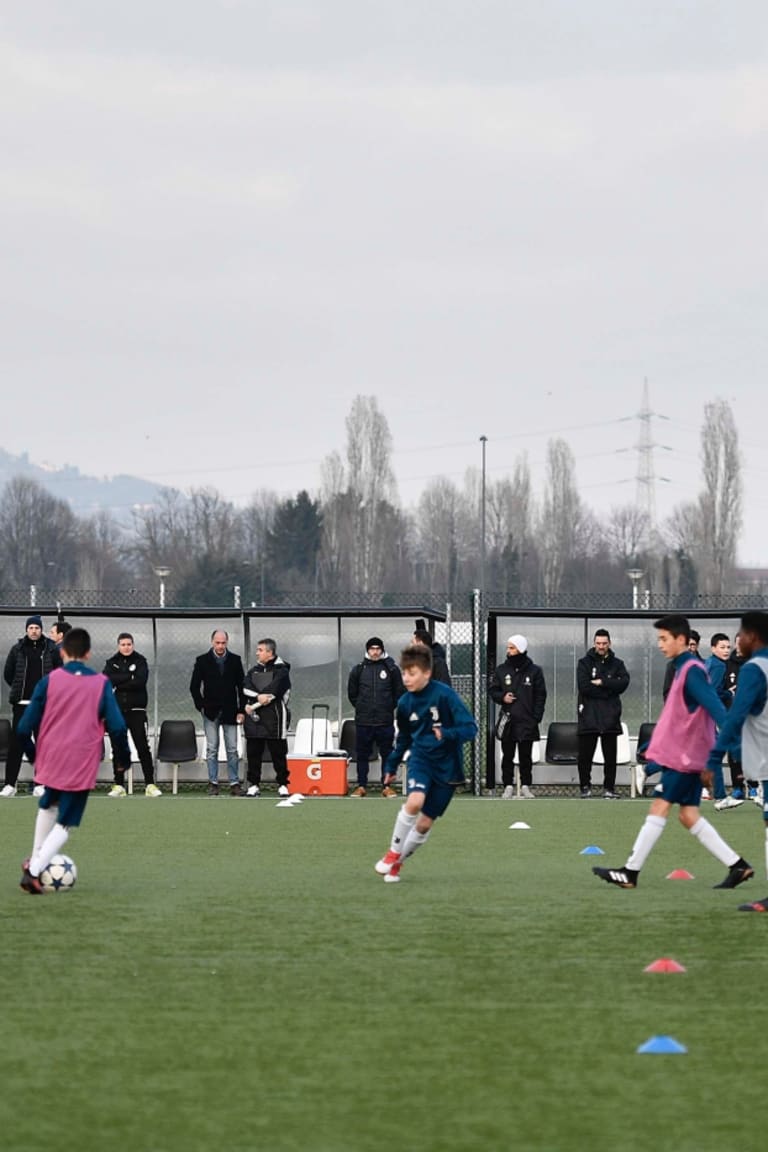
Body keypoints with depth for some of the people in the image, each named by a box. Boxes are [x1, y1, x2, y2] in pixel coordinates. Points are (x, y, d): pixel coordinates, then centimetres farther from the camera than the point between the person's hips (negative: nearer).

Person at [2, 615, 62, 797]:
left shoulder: (51, 649, 2)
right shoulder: (18, 649, 4)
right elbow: (8, 673, 11)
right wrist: (19, 690, 11)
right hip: (21, 704, 0)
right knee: (15, 744, -2)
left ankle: (40, 784, 6)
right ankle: (10, 784, -1)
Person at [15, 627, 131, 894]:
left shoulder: (49, 681, -3)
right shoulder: (101, 684, -4)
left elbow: (25, 727, -3)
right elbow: (117, 726, -8)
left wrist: (33, 754, 15)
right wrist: (124, 757, 8)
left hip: (50, 760, 2)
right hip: (82, 766, -2)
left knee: (48, 806, 30)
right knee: (65, 824, 5)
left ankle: (35, 862, 34)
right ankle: (34, 871, -11)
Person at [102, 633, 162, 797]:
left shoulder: (140, 661, 3)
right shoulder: (112, 662, 9)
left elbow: (140, 681, -13)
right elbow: (106, 679, -9)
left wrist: (118, 684, -11)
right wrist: (129, 677, -13)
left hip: (136, 710, -2)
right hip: (117, 710, 2)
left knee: (143, 747, -7)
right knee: (117, 748, 4)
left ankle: (150, 784, -7)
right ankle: (119, 785, 10)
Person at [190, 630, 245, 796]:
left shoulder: (235, 660, 4)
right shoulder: (203, 661, 1)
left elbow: (241, 686, 5)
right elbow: (194, 686, 4)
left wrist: (241, 710, 0)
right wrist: (201, 706, -5)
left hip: (229, 712, 1)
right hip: (211, 712, -1)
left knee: (232, 749, 1)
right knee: (212, 749, 0)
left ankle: (234, 783, 3)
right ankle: (213, 783, 3)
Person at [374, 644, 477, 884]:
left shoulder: (445, 695, -17)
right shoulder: (405, 703, -2)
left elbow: (470, 728, -20)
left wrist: (447, 735, -37)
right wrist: (392, 765, 15)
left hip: (446, 765, -2)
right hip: (420, 757, 2)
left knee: (425, 824, 2)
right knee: (414, 801, -27)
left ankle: (397, 862, 25)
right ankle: (394, 853, -9)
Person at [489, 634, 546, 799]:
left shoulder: (534, 671, 1)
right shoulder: (501, 670, 7)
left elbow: (540, 695, 2)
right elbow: (492, 690, 14)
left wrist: (536, 717, -6)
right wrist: (502, 697, -8)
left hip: (527, 721, -2)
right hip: (507, 720, 2)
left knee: (526, 756, 2)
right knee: (507, 756, 3)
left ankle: (525, 786, 10)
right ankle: (508, 786, 8)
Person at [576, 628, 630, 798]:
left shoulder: (617, 664, 10)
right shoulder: (585, 663, 4)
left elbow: (623, 683, -8)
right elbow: (583, 687, -11)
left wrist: (601, 683, -14)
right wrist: (609, 689, -10)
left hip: (610, 717, 1)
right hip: (589, 716, -1)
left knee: (610, 756, 3)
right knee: (585, 755, 0)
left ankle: (609, 787, 9)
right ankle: (585, 786, 10)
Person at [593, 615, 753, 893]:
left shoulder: (692, 671, -14)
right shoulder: (684, 669, 15)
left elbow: (716, 708, -23)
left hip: (683, 756, -10)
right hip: (685, 755, 10)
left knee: (659, 808, -6)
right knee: (689, 815, 8)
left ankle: (630, 872, -4)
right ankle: (737, 866, 8)